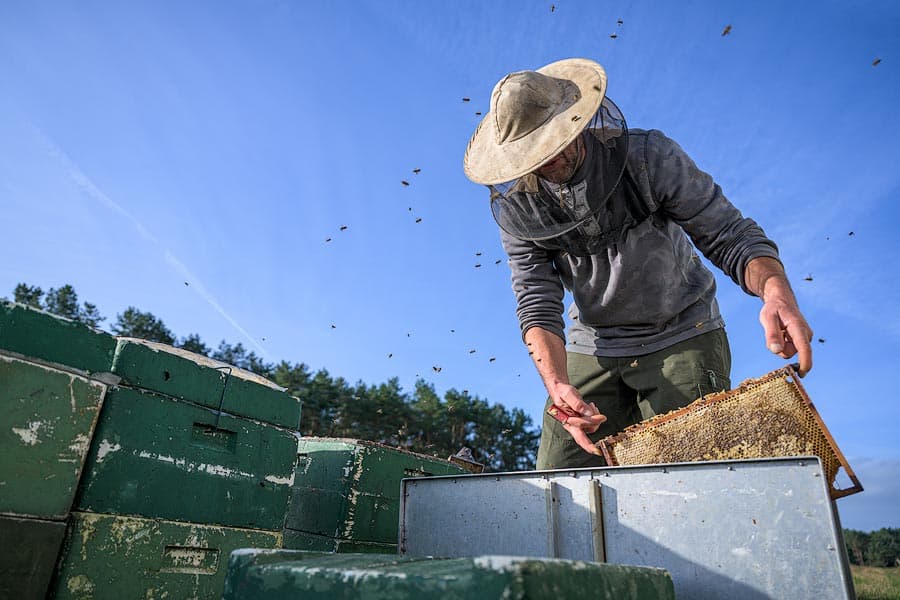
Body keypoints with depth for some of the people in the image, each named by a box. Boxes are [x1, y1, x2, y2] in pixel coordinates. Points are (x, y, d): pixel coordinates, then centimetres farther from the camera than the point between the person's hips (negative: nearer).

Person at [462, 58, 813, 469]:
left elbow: (731, 235, -14)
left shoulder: (648, 155, -14)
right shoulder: (515, 207, -7)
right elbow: (537, 302, -12)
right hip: (593, 350, 3)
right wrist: (557, 384, -30)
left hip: (682, 338, -2)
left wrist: (777, 293, -36)